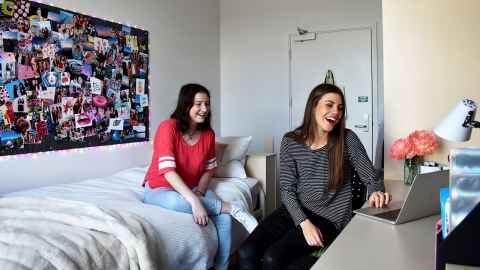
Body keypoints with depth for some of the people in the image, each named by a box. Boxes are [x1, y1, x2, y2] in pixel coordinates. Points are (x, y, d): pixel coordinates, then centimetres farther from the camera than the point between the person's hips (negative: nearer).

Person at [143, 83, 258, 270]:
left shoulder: (208, 134, -2)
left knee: (224, 218, -22)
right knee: (176, 202, -41)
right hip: (160, 189, -4)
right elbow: (168, 171, -27)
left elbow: (209, 169, 7)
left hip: (191, 188, 5)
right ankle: (233, 209, -24)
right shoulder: (168, 128, -19)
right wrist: (194, 201, -36)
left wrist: (199, 192, -13)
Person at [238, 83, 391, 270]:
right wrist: (304, 222, -17)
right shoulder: (290, 141, -3)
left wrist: (376, 192, -27)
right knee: (246, 253, -15)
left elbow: (371, 178, -2)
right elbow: (287, 189, -3)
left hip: (329, 218, -3)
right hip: (294, 211, 3)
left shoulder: (347, 140, -6)